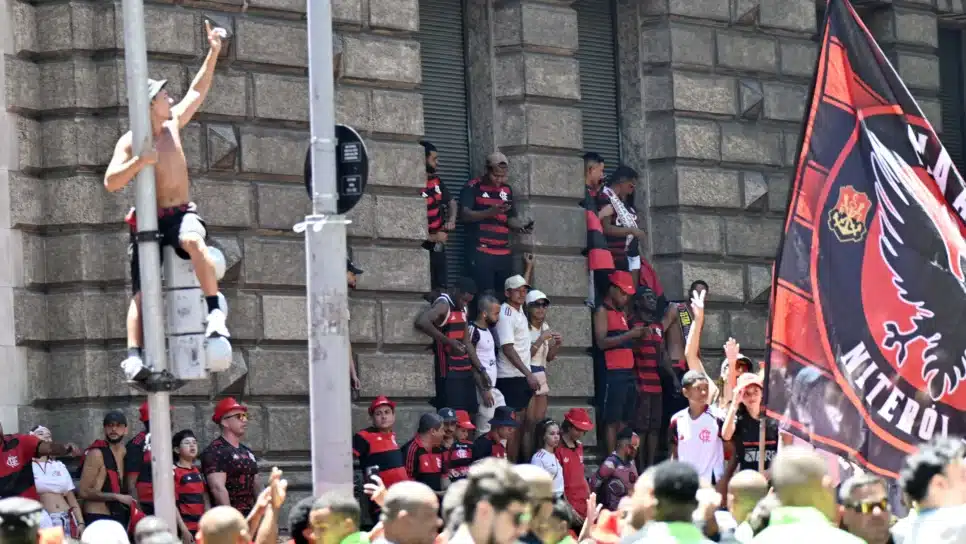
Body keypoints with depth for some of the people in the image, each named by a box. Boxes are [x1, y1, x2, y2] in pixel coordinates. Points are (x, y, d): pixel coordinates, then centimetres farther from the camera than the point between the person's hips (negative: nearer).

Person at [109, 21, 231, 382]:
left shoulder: (173, 125, 7)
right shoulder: (130, 143, -6)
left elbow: (198, 91, 17)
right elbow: (110, 183, -14)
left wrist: (213, 52, 11)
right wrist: (139, 162, -27)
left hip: (182, 214, 2)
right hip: (149, 220, -2)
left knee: (194, 242, -35)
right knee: (142, 291, -11)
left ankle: (215, 312, -38)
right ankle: (134, 355, -19)